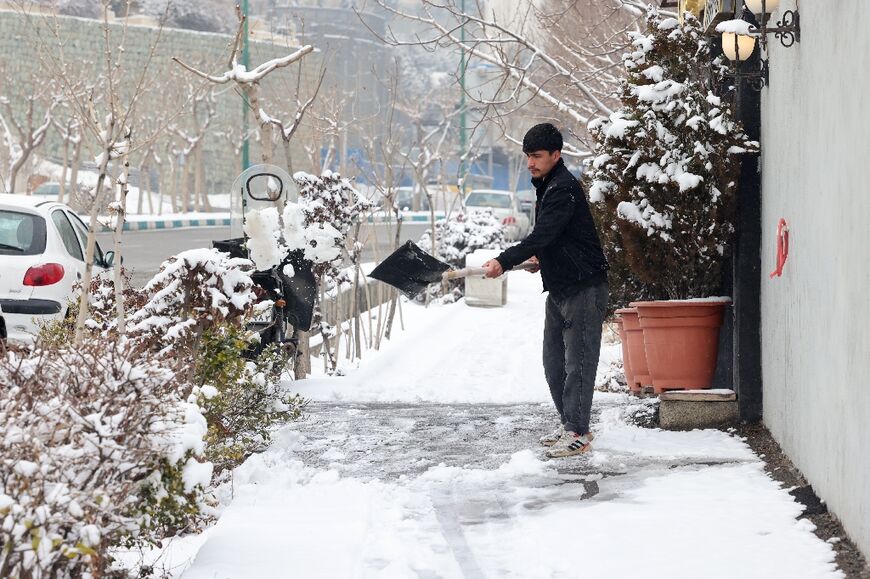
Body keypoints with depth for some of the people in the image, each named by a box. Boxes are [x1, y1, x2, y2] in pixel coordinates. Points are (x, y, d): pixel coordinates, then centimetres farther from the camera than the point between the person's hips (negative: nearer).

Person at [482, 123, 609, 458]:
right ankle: (571, 425, 23)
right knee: (554, 362, 14)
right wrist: (543, 257, 16)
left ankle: (577, 433, -8)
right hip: (559, 288, 11)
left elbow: (541, 236, -29)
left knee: (578, 361, -9)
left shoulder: (565, 189, -18)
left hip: (584, 286, -11)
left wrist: (504, 262, -36)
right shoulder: (546, 186, 15)